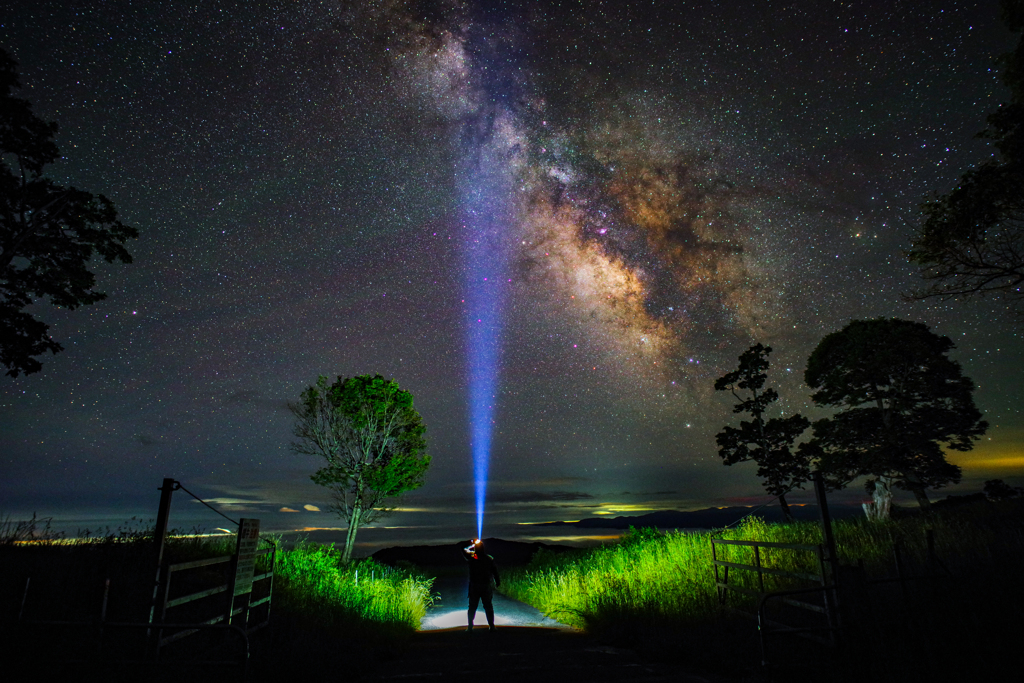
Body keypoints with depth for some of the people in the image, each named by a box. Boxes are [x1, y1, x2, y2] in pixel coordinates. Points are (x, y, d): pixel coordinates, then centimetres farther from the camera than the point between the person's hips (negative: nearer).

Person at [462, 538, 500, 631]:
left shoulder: (471, 557, -10)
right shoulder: (490, 559, -7)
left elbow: (464, 550, 8)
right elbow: (495, 572, -1)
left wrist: (472, 545, 18)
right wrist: (498, 582, 11)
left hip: (474, 587, -1)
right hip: (487, 587, 1)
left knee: (472, 607, 10)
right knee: (488, 606, 12)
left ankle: (470, 626, 11)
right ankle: (491, 626, 15)